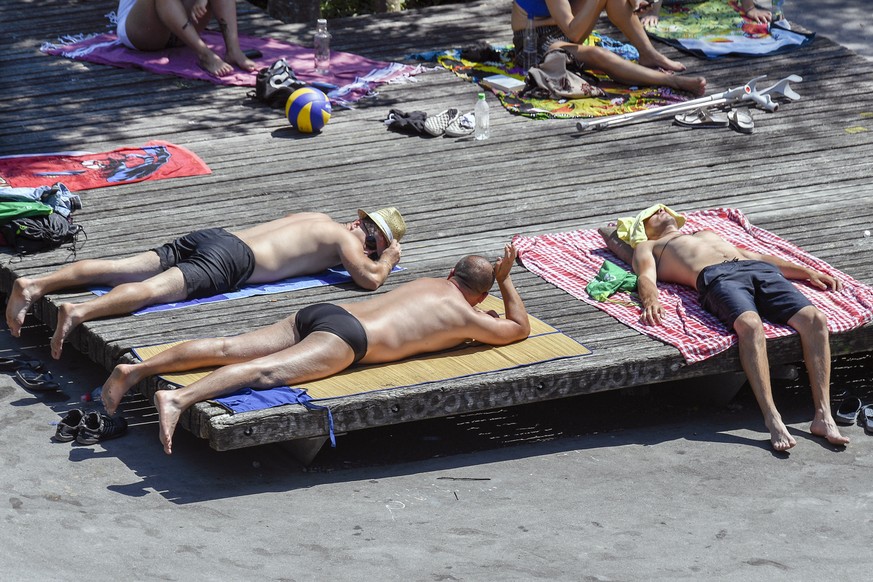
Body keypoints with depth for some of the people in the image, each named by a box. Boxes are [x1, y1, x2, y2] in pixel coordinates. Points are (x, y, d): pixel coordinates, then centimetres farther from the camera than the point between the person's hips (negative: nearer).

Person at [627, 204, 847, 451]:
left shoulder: (708, 234, 46)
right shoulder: (648, 247, 31)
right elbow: (646, 277, 10)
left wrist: (807, 273, 27)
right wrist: (650, 300, -16)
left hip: (759, 270, 5)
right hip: (715, 277, -5)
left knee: (815, 319, -24)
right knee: (750, 325, -40)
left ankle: (823, 416, -31)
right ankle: (773, 421, -45)